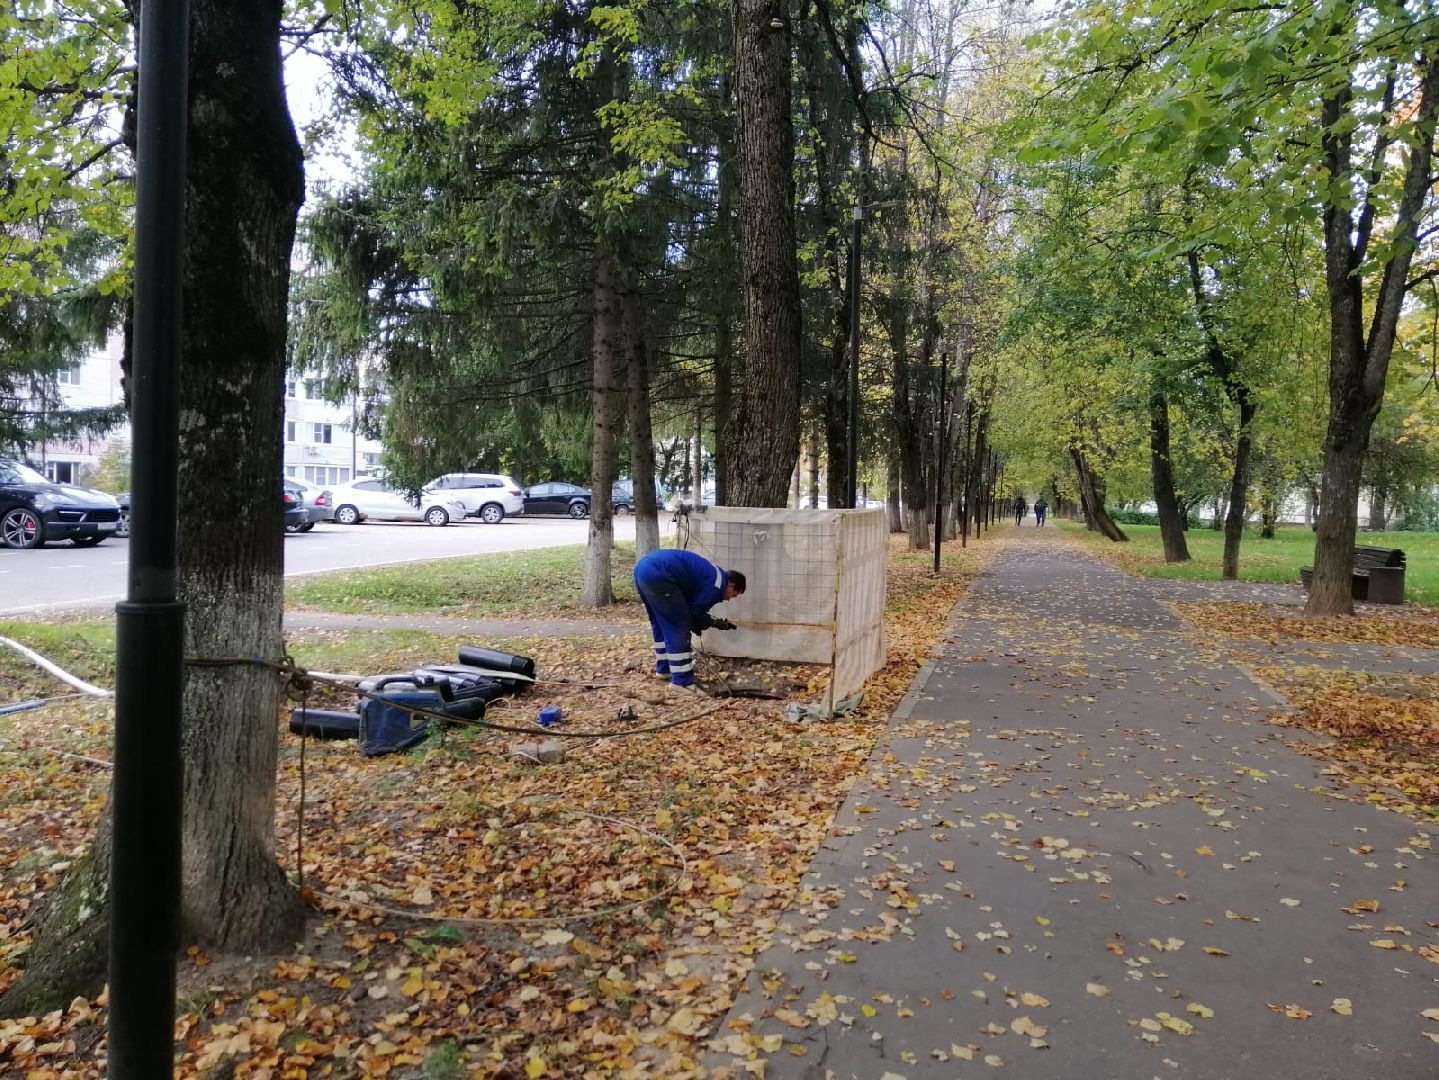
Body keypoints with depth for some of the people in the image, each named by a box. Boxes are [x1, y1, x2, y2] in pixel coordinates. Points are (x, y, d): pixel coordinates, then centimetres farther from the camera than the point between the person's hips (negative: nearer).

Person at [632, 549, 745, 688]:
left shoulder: (711, 573, 28)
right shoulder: (718, 584, 0)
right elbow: (695, 614, 1)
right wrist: (715, 623, 16)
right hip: (657, 575, -10)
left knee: (661, 623, 25)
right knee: (678, 629, -2)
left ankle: (664, 668, 36)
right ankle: (682, 681, 1)